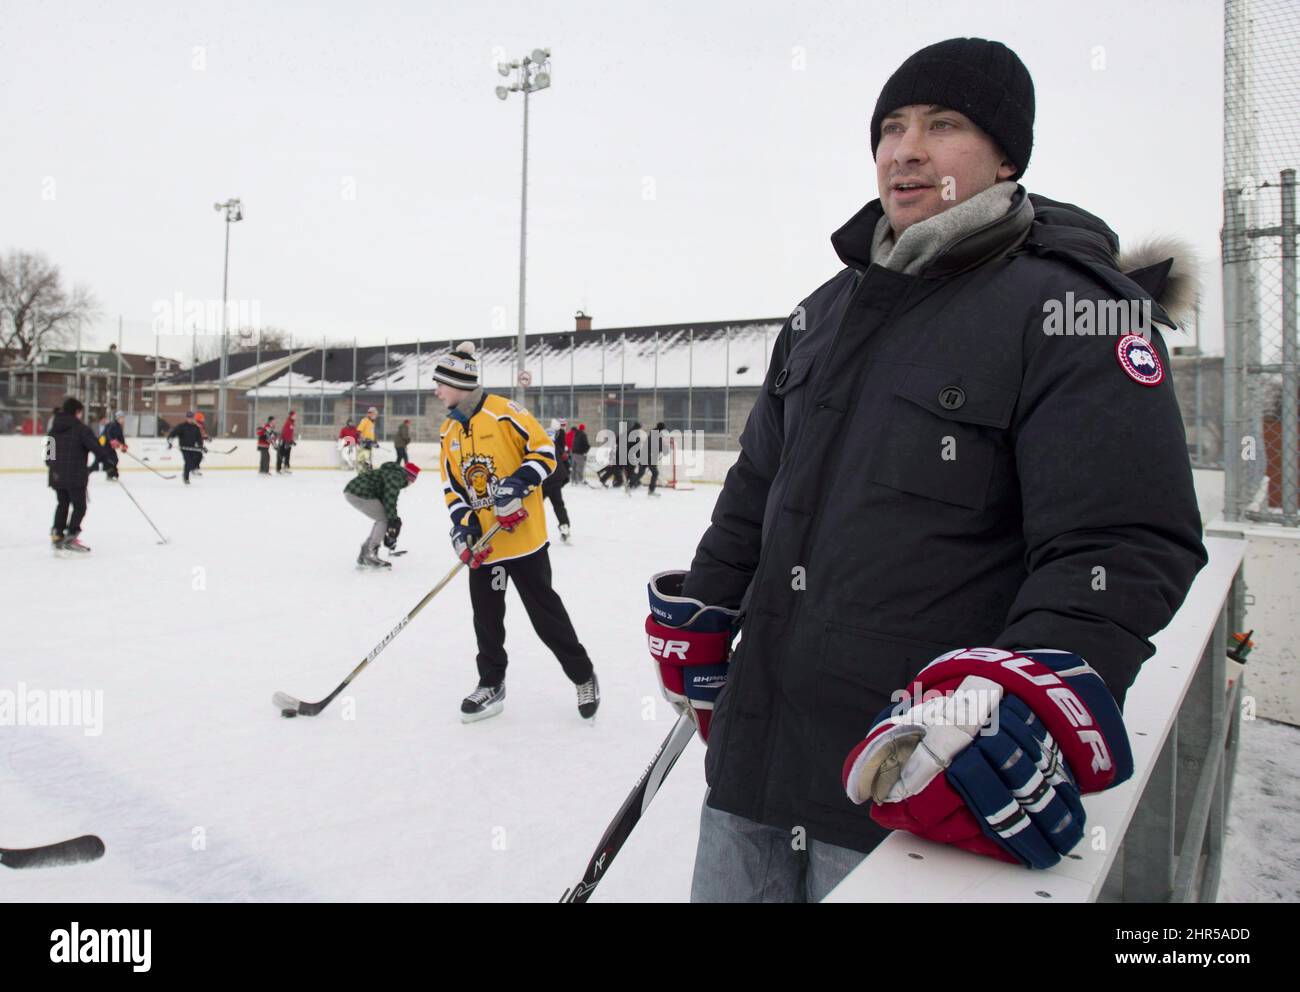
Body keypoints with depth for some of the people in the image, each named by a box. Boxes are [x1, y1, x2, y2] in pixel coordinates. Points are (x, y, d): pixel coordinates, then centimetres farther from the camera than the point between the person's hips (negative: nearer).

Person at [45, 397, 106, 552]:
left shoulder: (55, 428, 10)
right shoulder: (80, 428, -11)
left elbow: (49, 449, 17)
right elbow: (95, 446, -16)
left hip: (56, 475, 7)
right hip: (76, 475, -7)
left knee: (62, 504, 20)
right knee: (79, 506, 1)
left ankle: (57, 535, 23)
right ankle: (70, 538, -6)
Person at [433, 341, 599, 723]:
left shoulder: (504, 412, -11)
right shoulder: (448, 431, 10)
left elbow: (545, 451, -10)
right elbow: (451, 485, 11)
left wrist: (518, 483, -24)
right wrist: (462, 523, -5)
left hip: (522, 535, -6)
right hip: (483, 540, 6)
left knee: (545, 611, 2)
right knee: (486, 614, 11)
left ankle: (584, 677, 18)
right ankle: (492, 683, 28)